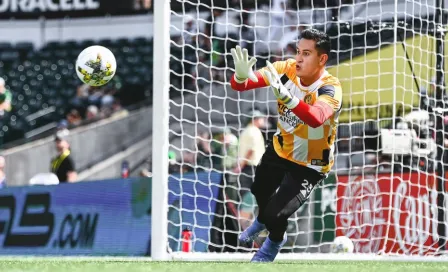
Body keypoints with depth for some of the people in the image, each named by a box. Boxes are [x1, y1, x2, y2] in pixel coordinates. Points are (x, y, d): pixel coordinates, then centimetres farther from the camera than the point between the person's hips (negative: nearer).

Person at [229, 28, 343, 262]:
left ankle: (275, 241, 24)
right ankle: (263, 219, 64)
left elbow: (316, 118, -54)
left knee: (277, 215, -13)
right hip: (280, 149, 5)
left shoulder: (330, 89, -33)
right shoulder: (286, 69, -20)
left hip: (310, 164, -5)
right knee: (260, 191, 27)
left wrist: (285, 96, -70)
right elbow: (240, 85, -23)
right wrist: (242, 76, -48)